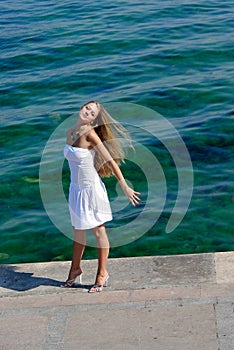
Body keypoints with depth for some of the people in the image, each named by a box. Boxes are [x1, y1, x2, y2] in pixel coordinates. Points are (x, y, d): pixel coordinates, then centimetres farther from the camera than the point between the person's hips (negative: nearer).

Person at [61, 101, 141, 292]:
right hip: (76, 188, 7)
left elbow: (110, 160, -17)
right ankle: (75, 269, 36)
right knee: (78, 231, 20)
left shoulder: (90, 134, -19)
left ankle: (102, 273, 19)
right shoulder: (70, 132, 2)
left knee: (98, 230, 7)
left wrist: (125, 186, -16)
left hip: (92, 188, -7)